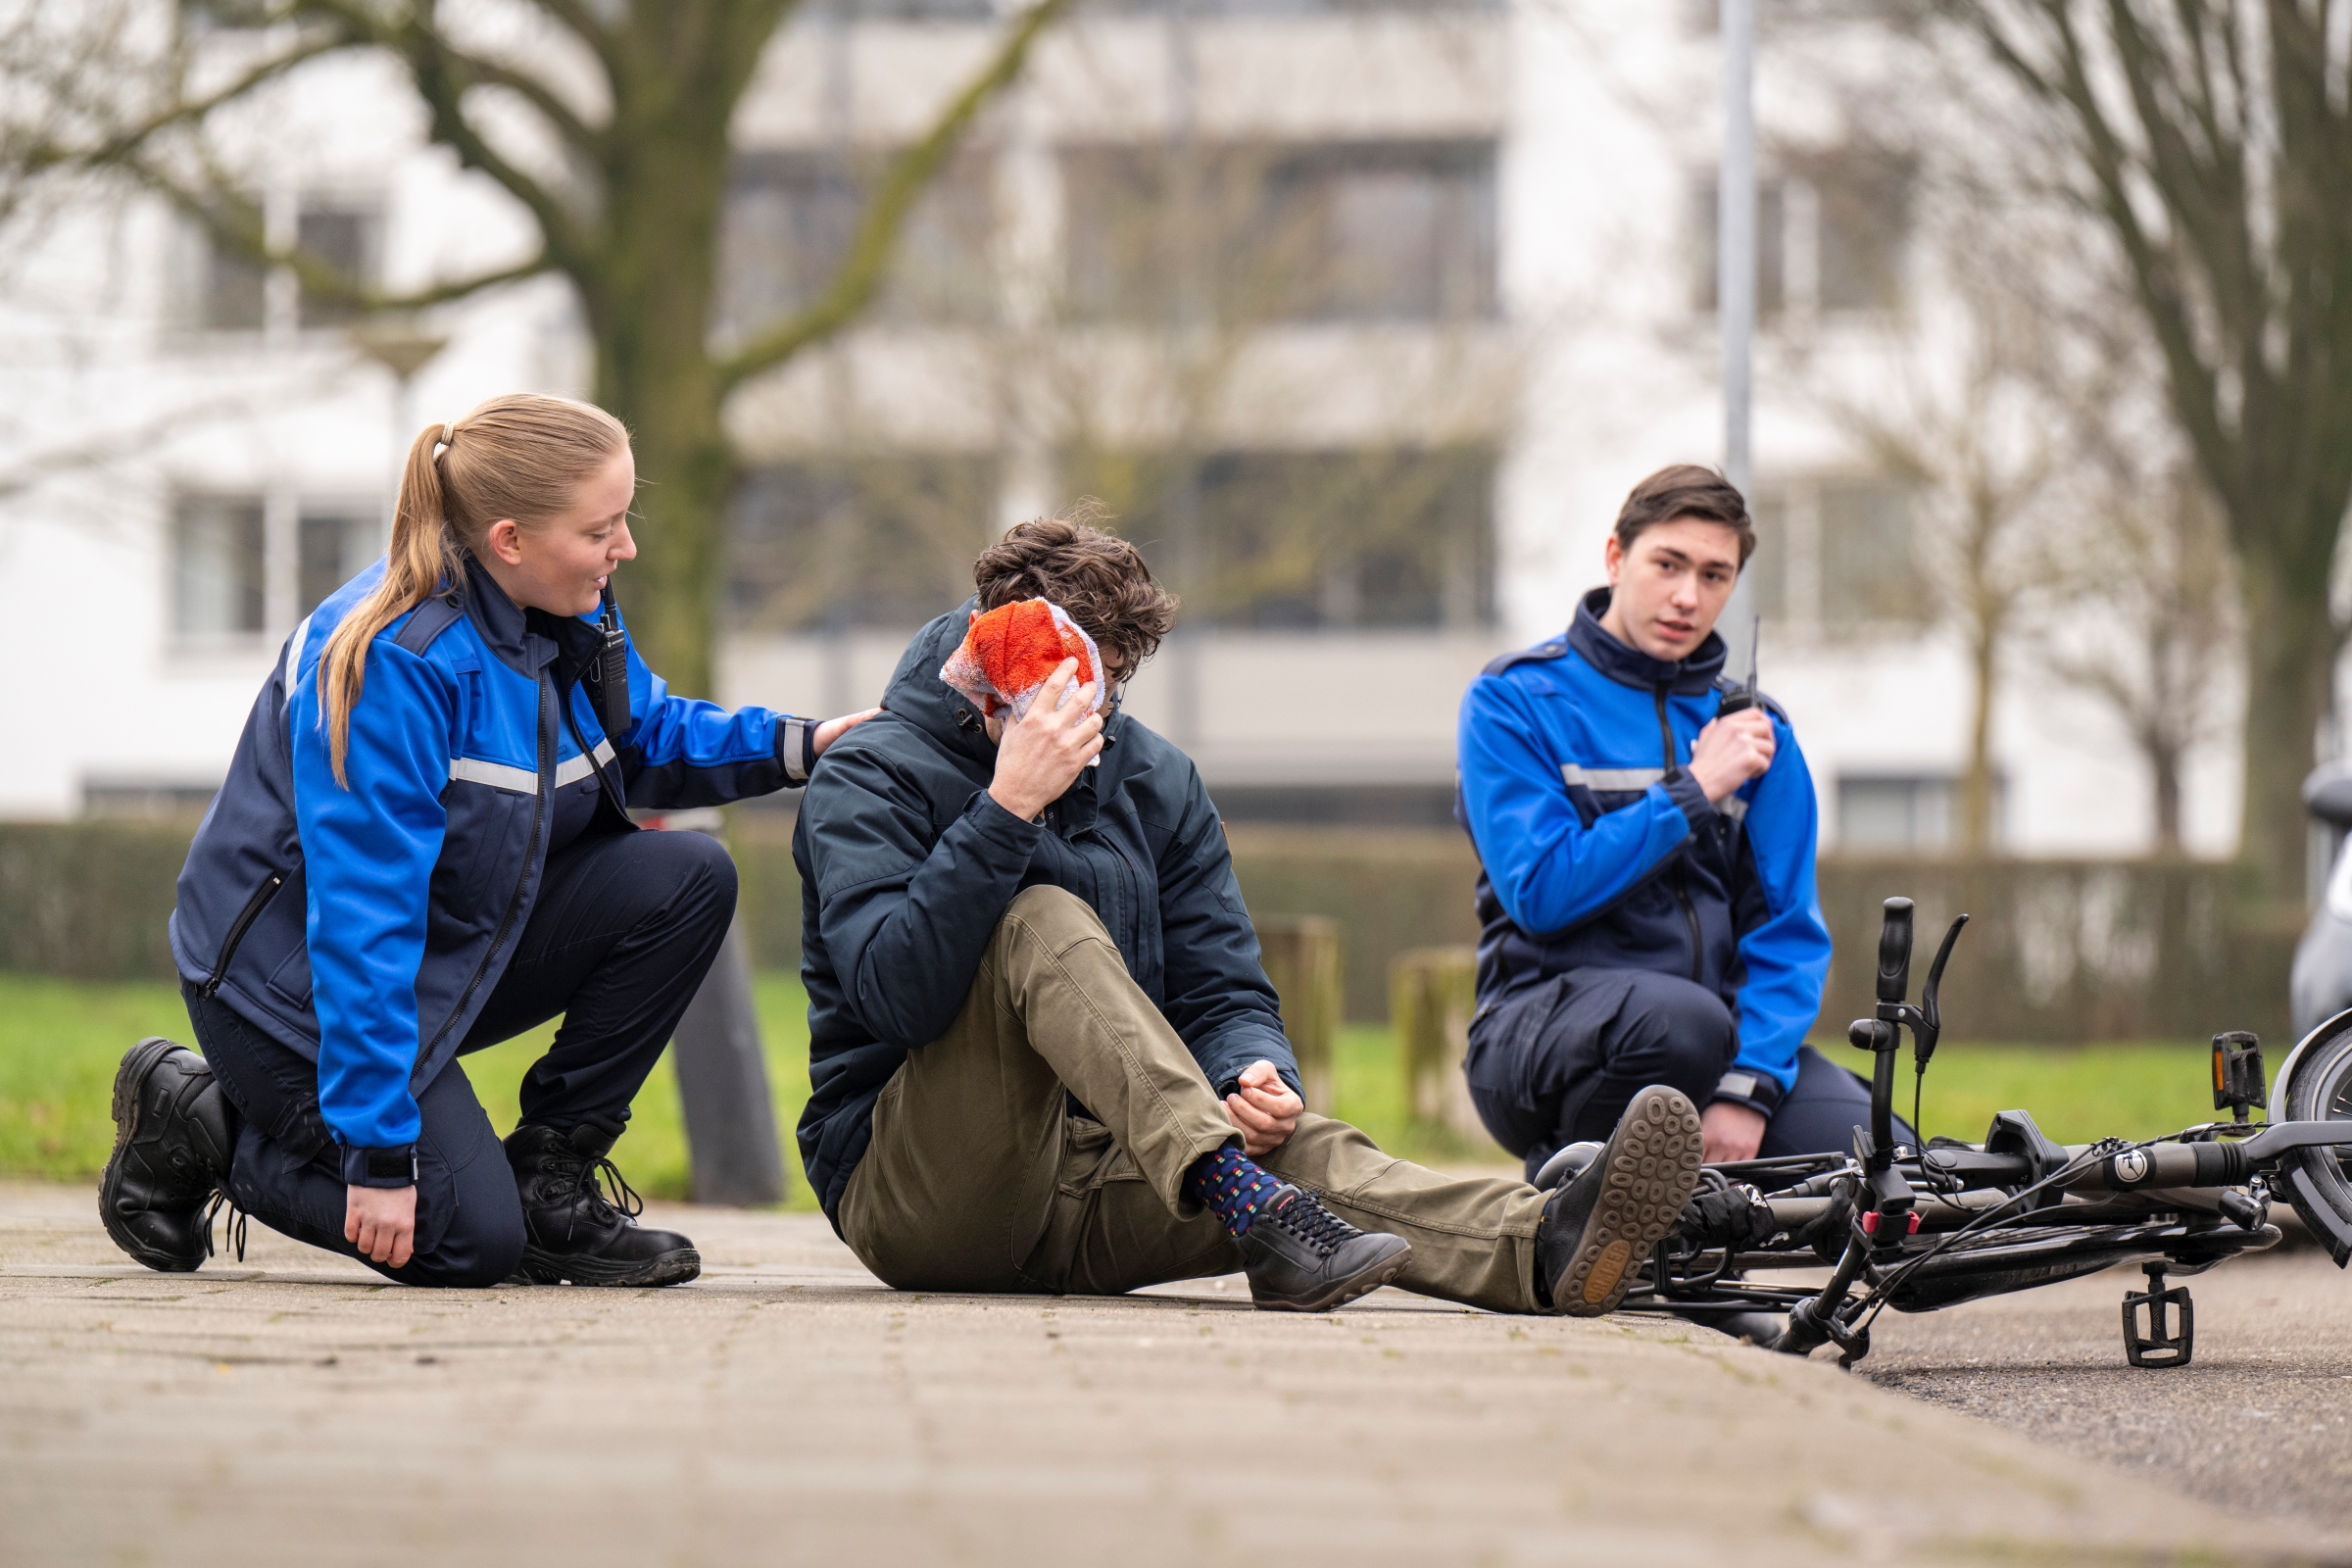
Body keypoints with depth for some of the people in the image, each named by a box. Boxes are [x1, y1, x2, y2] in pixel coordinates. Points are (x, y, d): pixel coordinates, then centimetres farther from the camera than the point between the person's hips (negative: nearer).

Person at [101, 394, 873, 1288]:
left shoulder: (571, 613, -3)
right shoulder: (390, 661, -28)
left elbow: (645, 739, 16)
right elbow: (359, 918, -30)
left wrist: (793, 745, -5)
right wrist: (379, 1152, -31)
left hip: (450, 947, 8)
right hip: (294, 975, -8)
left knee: (688, 881, -9)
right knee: (470, 1241, -18)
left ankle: (547, 1181, -1)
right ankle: (203, 1123, 4)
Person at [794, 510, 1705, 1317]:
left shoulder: (1156, 784, 12)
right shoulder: (871, 780, -6)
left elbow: (1222, 997, 8)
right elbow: (896, 995, -22)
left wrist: (1256, 1074, -16)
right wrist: (1008, 808, -27)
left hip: (1085, 1198, 5)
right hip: (907, 1185, -5)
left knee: (1294, 1147, -26)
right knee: (1043, 919, -28)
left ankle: (1542, 1244, -52)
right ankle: (1242, 1201, -46)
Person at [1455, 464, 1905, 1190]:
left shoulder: (1751, 728, 13)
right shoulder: (1514, 701, 0)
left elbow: (1789, 929, 4)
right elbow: (1543, 892, -12)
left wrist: (1747, 1087, -13)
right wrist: (1694, 792, -11)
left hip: (1719, 1023, 4)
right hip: (1545, 1018, -4)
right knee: (1685, 1020, -38)